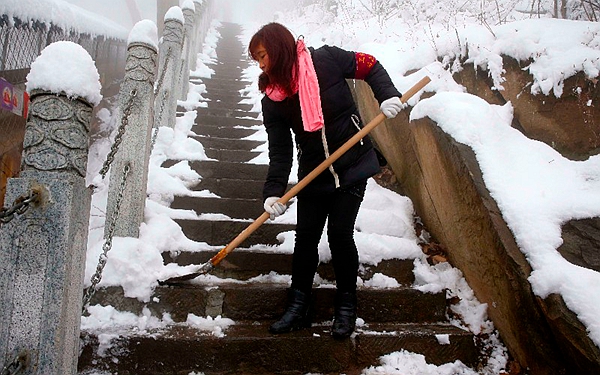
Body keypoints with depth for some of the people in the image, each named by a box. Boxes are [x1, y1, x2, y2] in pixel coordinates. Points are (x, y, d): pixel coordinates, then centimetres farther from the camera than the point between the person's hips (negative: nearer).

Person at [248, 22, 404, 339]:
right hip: (313, 173, 4)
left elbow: (369, 66, 0)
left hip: (352, 165, -3)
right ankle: (298, 307, 20)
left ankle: (346, 306, 16)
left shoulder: (326, 60, -12)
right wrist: (273, 192, -18)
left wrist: (388, 96, -16)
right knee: (306, 236, 4)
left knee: (339, 234, -5)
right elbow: (279, 151, -7)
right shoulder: (272, 100, -4)